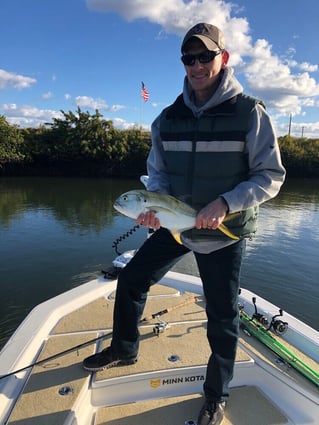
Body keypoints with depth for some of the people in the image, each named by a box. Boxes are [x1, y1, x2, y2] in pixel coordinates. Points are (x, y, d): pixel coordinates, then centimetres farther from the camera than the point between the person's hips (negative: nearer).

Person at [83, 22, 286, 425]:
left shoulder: (250, 113, -11)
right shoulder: (168, 118, 2)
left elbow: (271, 176, -11)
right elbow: (157, 171, 7)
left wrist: (226, 203, -26)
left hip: (225, 234, -4)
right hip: (174, 226, 5)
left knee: (222, 317, 8)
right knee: (130, 279, 10)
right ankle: (124, 348, 37)